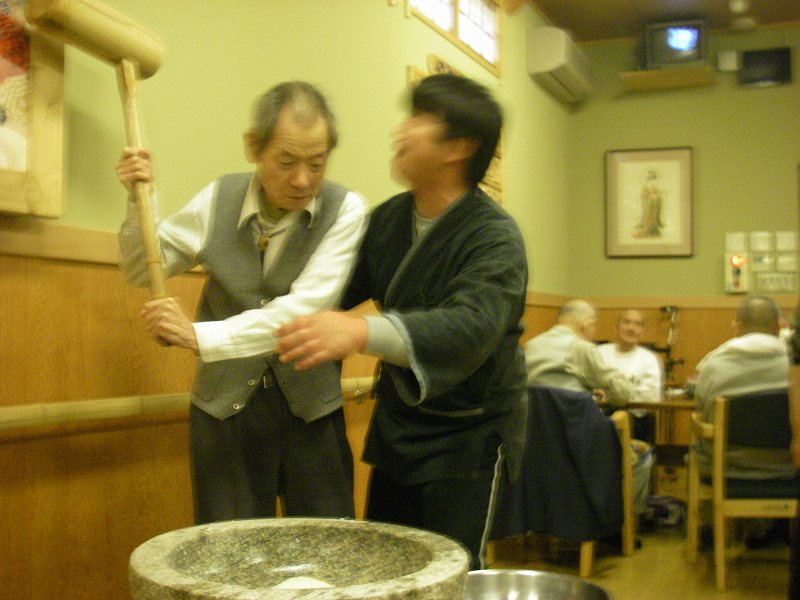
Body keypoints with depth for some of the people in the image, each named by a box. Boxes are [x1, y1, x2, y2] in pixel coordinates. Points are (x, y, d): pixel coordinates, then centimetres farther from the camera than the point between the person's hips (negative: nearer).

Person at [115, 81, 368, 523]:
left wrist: (202, 336, -25)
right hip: (225, 407, 2)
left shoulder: (344, 210, -10)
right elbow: (141, 271, 10)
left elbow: (306, 308, -20)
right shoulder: (219, 198, -1)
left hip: (309, 411, -1)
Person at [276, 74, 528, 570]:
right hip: (398, 426, 6)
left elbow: (471, 325, -38)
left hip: (469, 434, -6)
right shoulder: (388, 219, 2)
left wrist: (363, 332, -54)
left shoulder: (495, 238, -20)